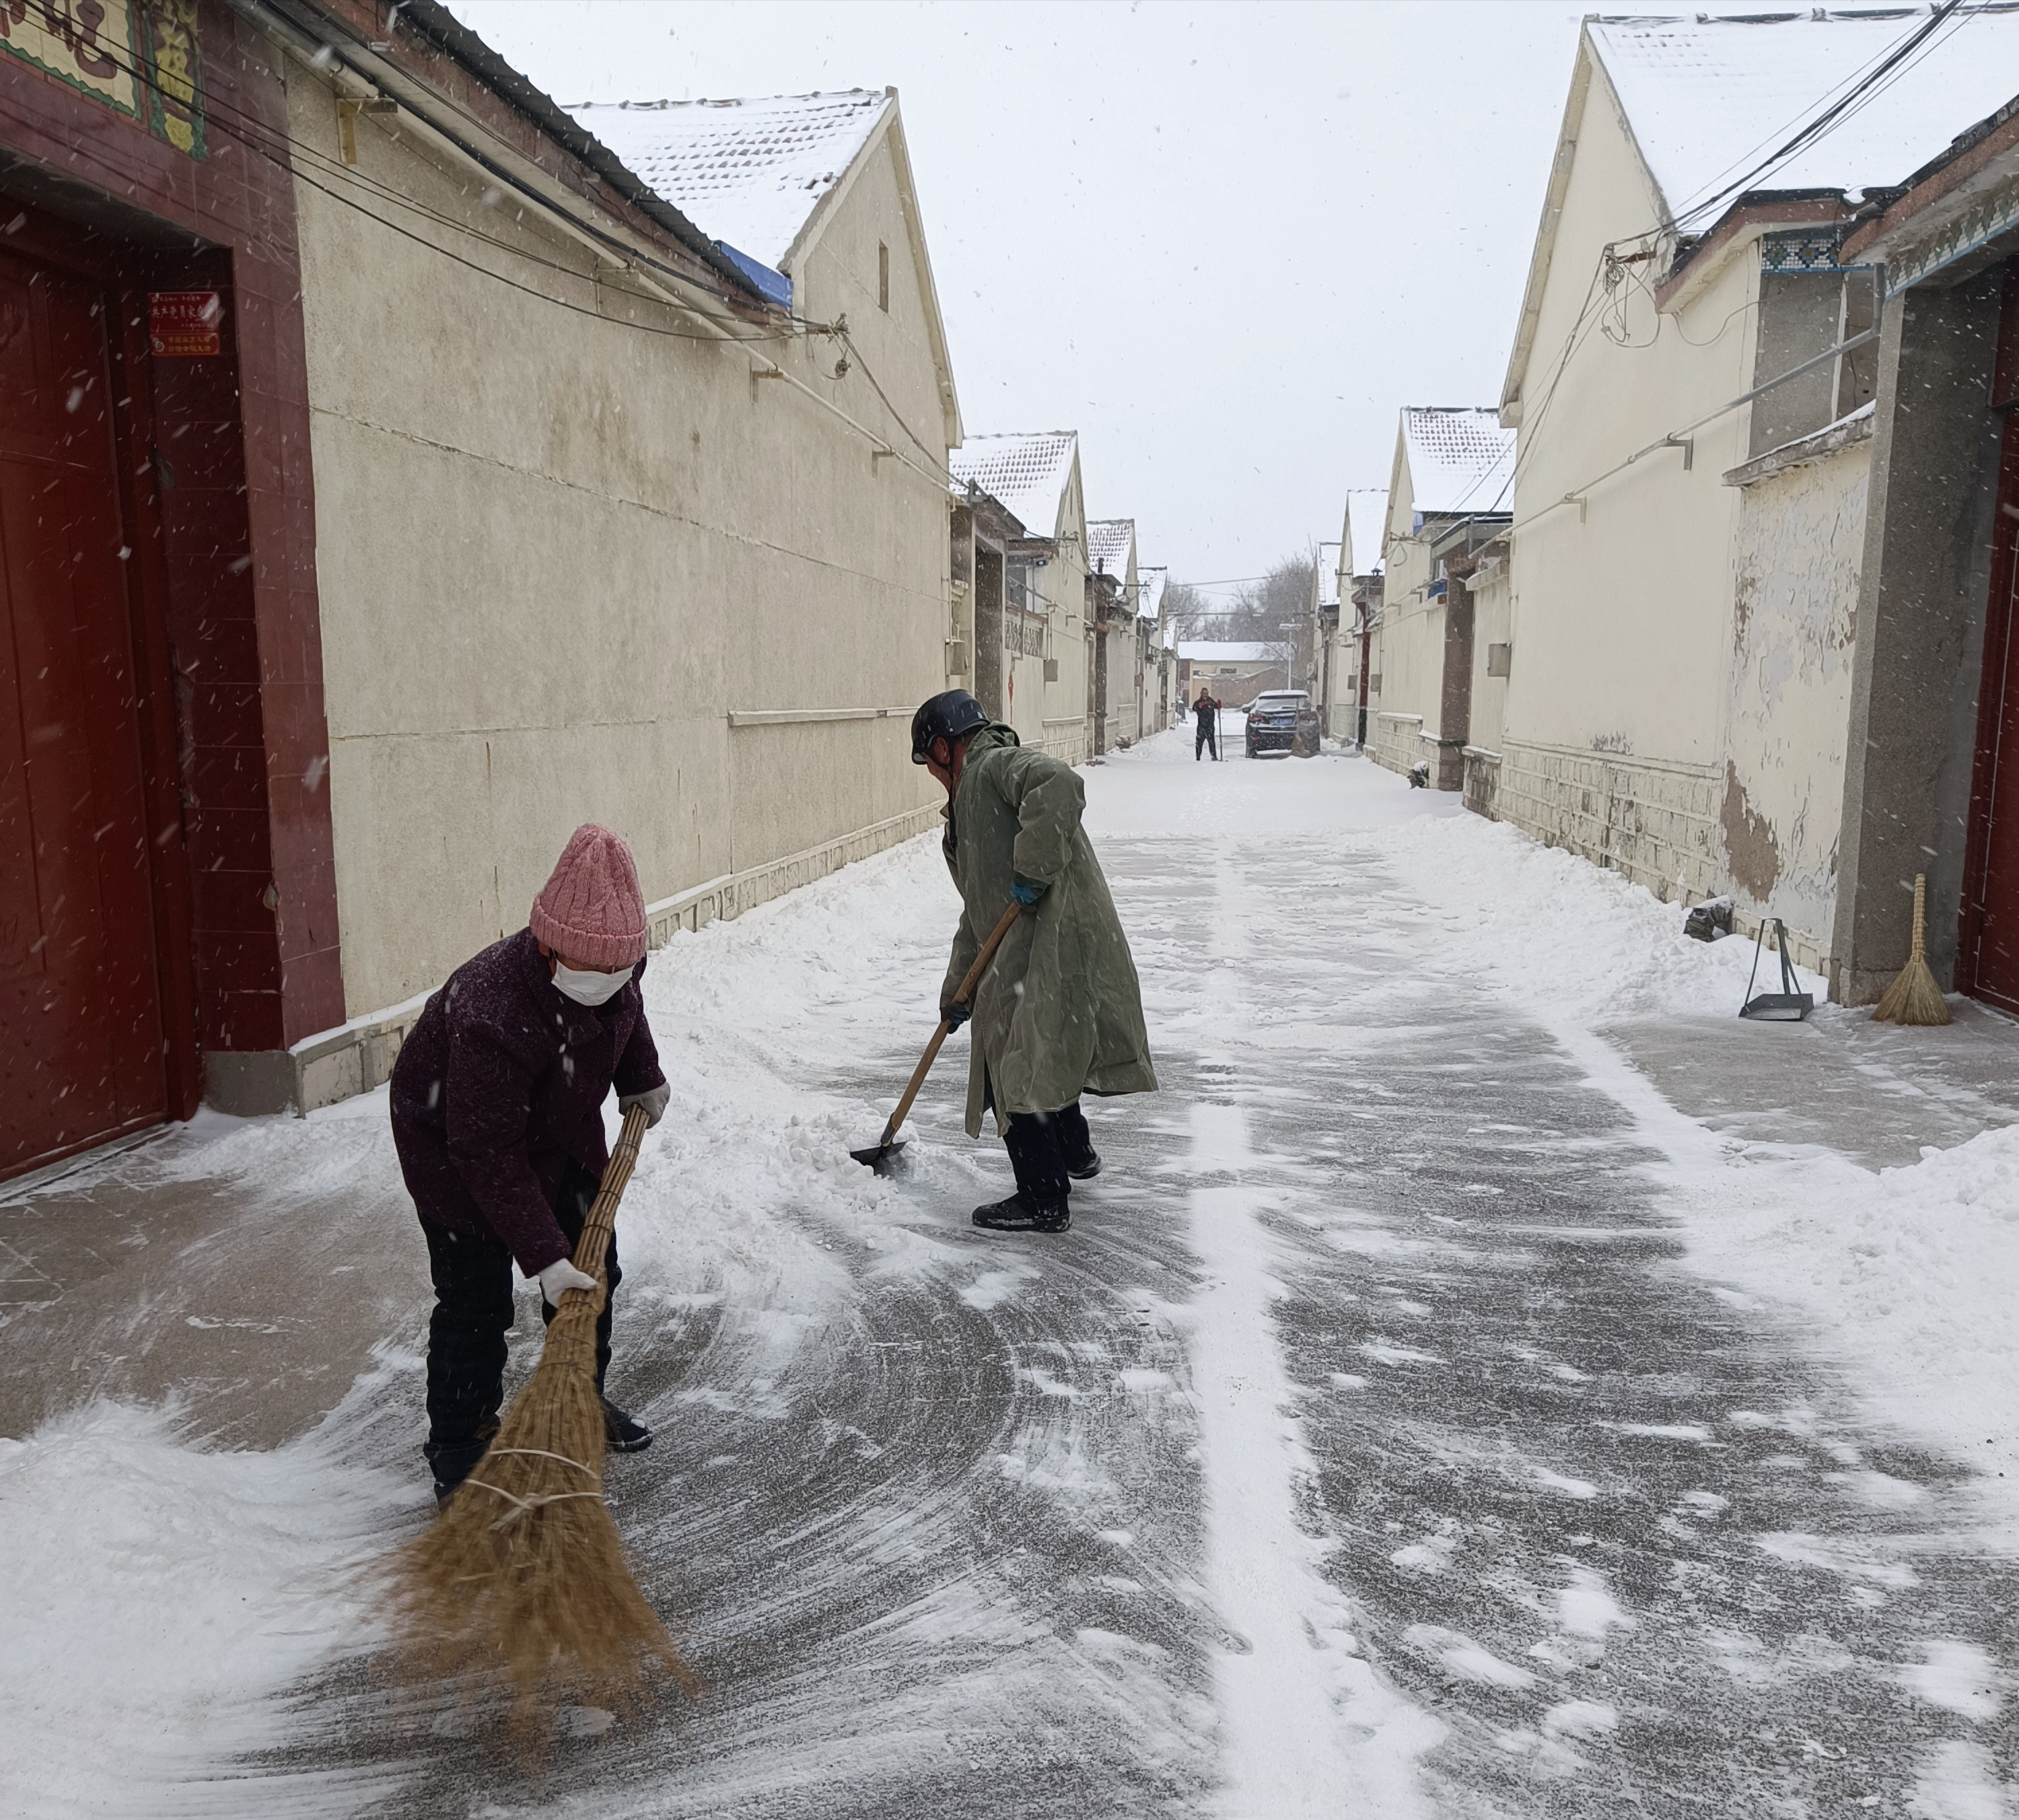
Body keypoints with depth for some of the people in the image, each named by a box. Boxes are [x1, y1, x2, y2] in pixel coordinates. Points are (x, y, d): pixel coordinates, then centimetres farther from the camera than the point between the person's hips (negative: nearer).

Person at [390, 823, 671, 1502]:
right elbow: (488, 1154, -36)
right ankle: (459, 1447, 15)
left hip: (558, 1128, 7)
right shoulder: (490, 1017, -42)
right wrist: (542, 1255, -35)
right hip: (453, 1144, -7)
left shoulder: (613, 960, -22)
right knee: (476, 1302, -5)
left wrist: (641, 1077, 6)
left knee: (594, 1268, 14)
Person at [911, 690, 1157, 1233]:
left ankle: (1044, 1201, 8)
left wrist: (1035, 870, -27)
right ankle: (1074, 1153, 47)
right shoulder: (971, 797, 24)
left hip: (1055, 942, -10)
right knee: (1039, 1056, 26)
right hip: (1024, 952, 10)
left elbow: (1060, 786, -31)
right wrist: (956, 990, 24)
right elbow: (980, 909, 25)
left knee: (1014, 1070, -4)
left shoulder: (998, 765, -7)